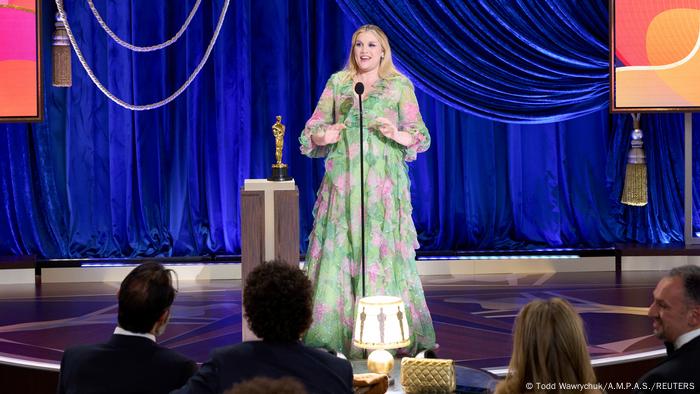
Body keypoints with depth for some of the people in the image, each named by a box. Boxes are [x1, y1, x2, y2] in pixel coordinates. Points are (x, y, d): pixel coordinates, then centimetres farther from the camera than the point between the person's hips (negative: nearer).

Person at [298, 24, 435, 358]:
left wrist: (397, 134, -18)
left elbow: (420, 135, 2)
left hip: (384, 182, -2)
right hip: (343, 181, 2)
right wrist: (323, 135, -13)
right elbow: (312, 128, 10)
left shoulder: (400, 86, 7)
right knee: (338, 251, -3)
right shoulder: (337, 83, 13)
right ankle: (333, 333, 1)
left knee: (383, 252, -5)